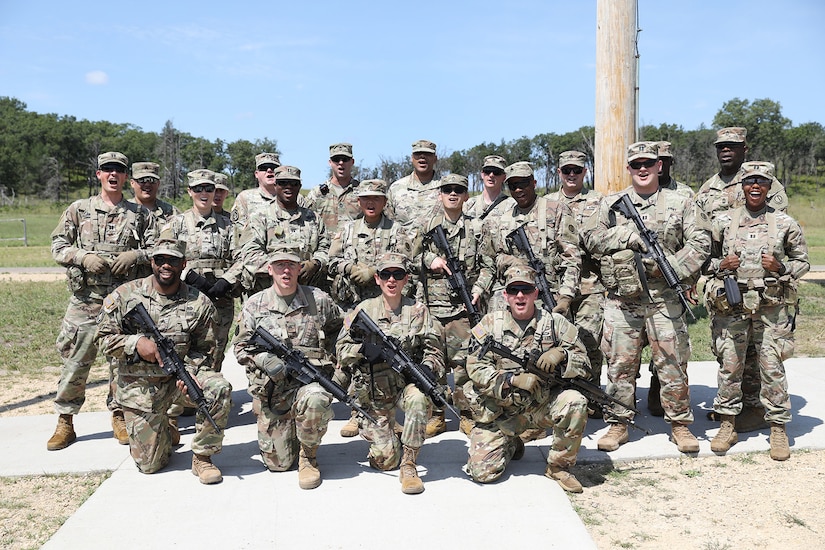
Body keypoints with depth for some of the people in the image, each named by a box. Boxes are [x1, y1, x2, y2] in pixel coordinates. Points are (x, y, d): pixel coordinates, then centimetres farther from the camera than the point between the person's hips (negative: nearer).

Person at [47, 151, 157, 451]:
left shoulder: (140, 213, 8)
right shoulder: (78, 209, 9)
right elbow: (58, 246, 7)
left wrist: (134, 255, -12)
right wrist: (83, 257, -11)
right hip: (85, 300, 0)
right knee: (75, 361, 2)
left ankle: (120, 417, 21)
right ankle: (65, 422, 16)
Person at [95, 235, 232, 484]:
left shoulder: (199, 303, -6)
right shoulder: (125, 295, -6)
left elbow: (204, 350, 0)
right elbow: (104, 338, -3)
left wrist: (190, 371, -20)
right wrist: (137, 342, -21)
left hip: (179, 377, 1)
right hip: (139, 386, 0)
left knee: (219, 388, -32)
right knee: (149, 464, -1)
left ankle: (202, 457, -12)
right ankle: (163, 433, 38)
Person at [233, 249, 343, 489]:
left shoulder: (319, 300, 2)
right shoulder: (254, 305, 3)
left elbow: (341, 328, 20)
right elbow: (240, 347, 5)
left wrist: (327, 356, 7)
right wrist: (264, 359, -14)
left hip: (309, 381, -1)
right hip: (270, 390, 1)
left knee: (315, 401, -39)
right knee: (278, 463, 0)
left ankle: (308, 455, -10)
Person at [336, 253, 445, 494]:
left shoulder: (418, 310, 3)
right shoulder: (363, 309, 2)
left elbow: (434, 351, 2)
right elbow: (341, 351, 1)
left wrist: (427, 367, -20)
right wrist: (364, 348, -19)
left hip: (408, 383, 0)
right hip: (373, 391, 0)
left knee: (420, 398, -37)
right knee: (385, 460, -7)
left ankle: (409, 464, -20)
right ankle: (369, 428, 29)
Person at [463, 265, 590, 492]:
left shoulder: (555, 323, 0)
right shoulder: (491, 323, -1)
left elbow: (584, 364, -1)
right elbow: (475, 367, -7)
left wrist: (561, 354, -22)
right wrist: (513, 379, -22)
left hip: (543, 404, 1)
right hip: (500, 410, 0)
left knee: (575, 403, -30)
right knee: (483, 471, -13)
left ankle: (558, 466, -5)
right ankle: (510, 445, 24)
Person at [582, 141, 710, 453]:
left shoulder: (679, 203, 9)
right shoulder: (611, 204, 10)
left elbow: (701, 241, 4)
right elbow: (590, 238, 0)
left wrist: (676, 268, -10)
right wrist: (628, 235, -12)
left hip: (664, 298, 0)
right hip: (621, 299, 1)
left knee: (672, 362, 3)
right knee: (620, 363, 5)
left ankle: (680, 423, 17)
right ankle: (618, 424, 17)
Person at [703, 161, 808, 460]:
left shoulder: (785, 223, 5)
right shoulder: (723, 221, 6)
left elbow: (802, 261, 11)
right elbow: (705, 258, 13)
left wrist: (781, 267, -8)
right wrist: (720, 265, -8)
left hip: (772, 306, -1)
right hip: (731, 304, 1)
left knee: (772, 367, 0)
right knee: (729, 364, 4)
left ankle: (778, 429, 14)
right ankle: (728, 426, 17)